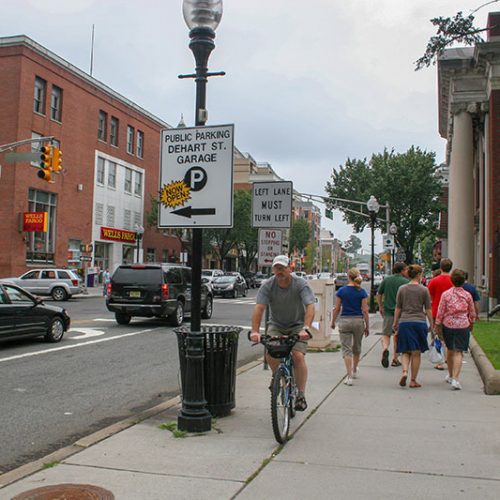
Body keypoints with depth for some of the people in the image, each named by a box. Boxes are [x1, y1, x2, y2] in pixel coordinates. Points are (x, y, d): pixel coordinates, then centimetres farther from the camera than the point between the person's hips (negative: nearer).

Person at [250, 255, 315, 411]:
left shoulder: (301, 284, -18)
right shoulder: (267, 285, -14)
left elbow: (310, 306, -29)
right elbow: (259, 308, -24)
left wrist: (306, 328, -45)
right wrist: (255, 331, -38)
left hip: (297, 325, -2)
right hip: (276, 325, 2)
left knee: (298, 356, -20)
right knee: (270, 354, -19)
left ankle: (301, 395, -7)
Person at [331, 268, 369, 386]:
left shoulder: (341, 291, -4)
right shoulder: (362, 292, -3)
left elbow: (336, 309, -1)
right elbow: (365, 311, -5)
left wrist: (333, 322, 12)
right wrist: (367, 327, 3)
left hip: (345, 321, -2)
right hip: (358, 321, 2)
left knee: (346, 349, 1)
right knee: (357, 347, 21)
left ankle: (349, 376, -9)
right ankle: (355, 370, 40)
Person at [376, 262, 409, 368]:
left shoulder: (386, 280, 4)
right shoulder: (405, 282, -7)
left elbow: (378, 294, 9)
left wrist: (380, 307, 20)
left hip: (388, 311, 2)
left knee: (386, 334, 10)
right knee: (398, 336, 12)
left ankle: (385, 349, -20)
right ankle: (395, 359, 17)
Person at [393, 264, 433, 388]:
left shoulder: (402, 289, 2)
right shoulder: (424, 290, -2)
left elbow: (398, 308, 5)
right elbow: (428, 309, 1)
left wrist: (395, 322, 14)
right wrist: (431, 324, 11)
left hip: (404, 322, 1)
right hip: (419, 322, -1)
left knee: (405, 351, 10)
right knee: (416, 353, 6)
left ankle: (404, 372, -14)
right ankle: (413, 380, 10)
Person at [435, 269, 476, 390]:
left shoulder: (446, 294, -5)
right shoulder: (467, 295, -3)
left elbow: (440, 312, -4)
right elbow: (472, 312, 8)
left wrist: (437, 325, 4)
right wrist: (471, 323, 25)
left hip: (448, 325, 1)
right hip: (463, 326, -1)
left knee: (450, 350, 18)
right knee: (459, 352, -3)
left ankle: (451, 376, 34)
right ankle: (455, 379, -15)